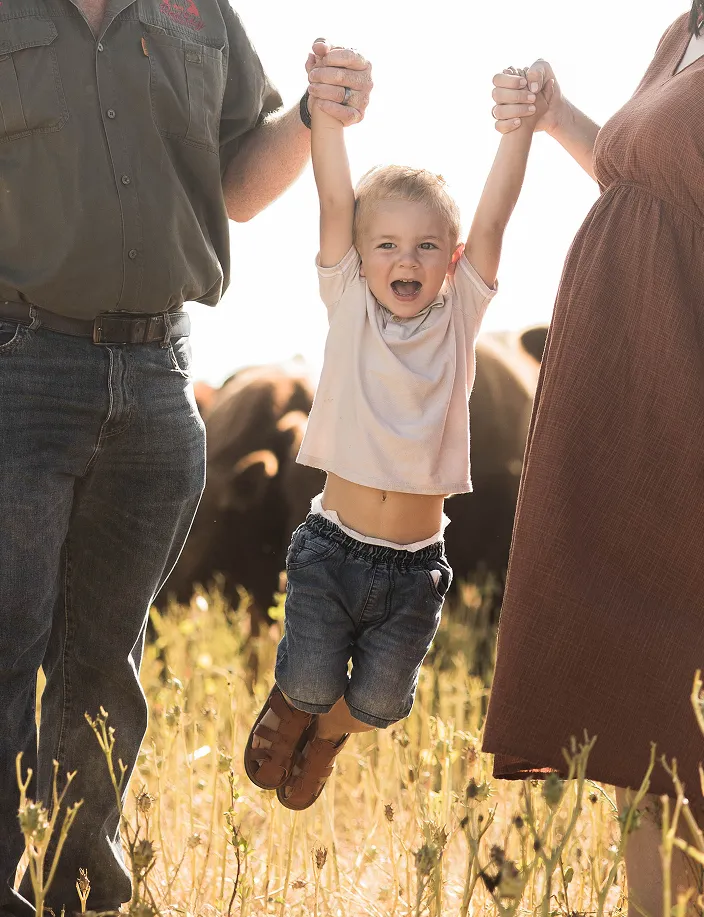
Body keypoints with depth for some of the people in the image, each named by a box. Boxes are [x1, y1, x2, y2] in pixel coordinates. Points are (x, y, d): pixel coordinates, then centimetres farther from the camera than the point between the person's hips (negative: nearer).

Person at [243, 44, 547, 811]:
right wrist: (327, 103, -23)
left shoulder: (459, 315, -1)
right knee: (311, 683, -4)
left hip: (416, 562, 1)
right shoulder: (349, 308, -3)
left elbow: (493, 217, -10)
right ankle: (289, 708, 33)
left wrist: (522, 123, -20)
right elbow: (335, 204, -13)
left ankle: (326, 737, 42)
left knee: (379, 702, 8)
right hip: (333, 546, -1)